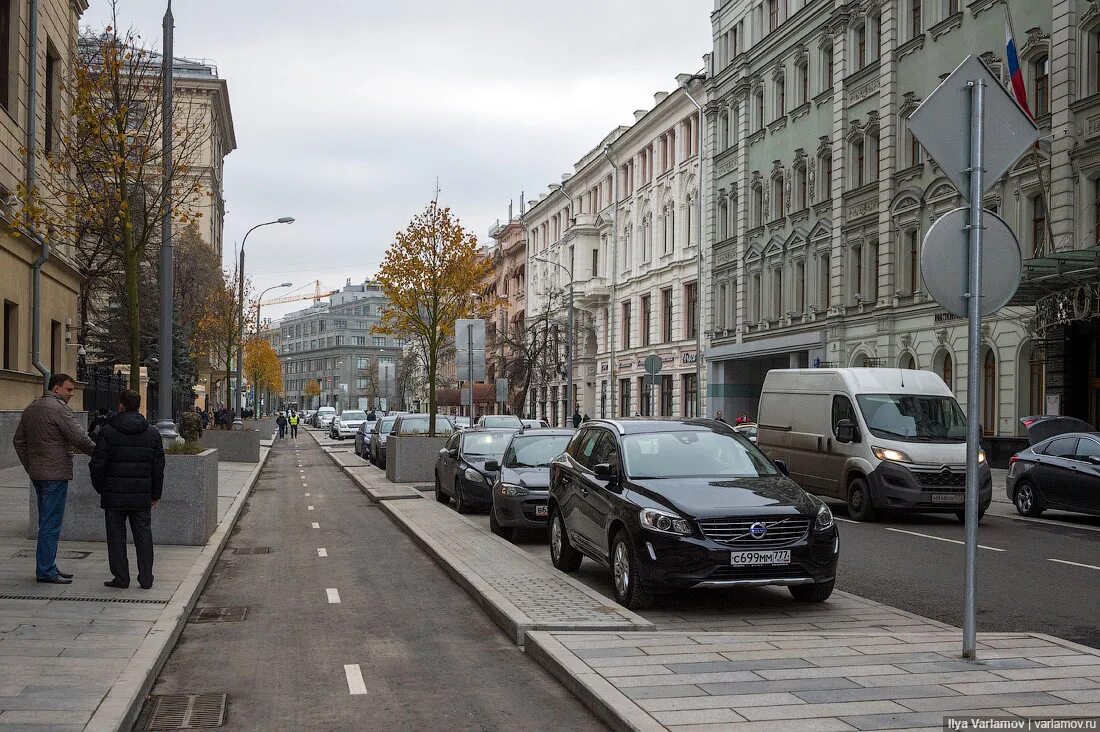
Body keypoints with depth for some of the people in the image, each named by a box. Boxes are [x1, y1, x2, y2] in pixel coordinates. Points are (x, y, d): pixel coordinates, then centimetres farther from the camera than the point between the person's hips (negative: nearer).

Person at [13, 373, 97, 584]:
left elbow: (19, 441, 20)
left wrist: (30, 467, 21)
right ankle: (46, 571, -3)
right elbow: (79, 438, -17)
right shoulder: (59, 408, -13)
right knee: (51, 523, -5)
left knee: (46, 521, 15)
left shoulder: (30, 409, 15)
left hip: (37, 473, 9)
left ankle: (47, 567, 20)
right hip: (55, 473, -9)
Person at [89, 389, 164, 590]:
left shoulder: (108, 432, -7)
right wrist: (156, 494, 13)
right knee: (143, 535, 9)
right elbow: (158, 466, 6)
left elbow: (97, 464, -6)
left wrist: (100, 488, 9)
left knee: (116, 536, 6)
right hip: (142, 496, 2)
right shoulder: (152, 433, 3)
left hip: (114, 495, -2)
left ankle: (121, 578, 8)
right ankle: (146, 579, 10)